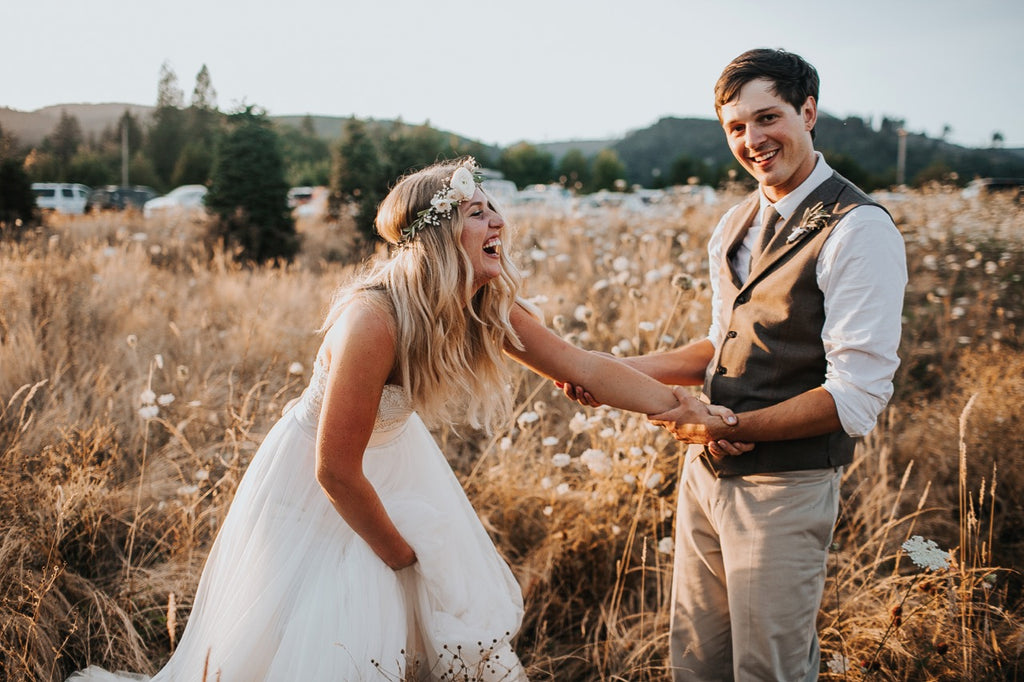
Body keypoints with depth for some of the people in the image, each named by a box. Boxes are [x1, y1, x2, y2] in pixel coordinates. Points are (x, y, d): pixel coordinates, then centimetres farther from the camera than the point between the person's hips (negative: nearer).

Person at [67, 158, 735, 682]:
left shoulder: (489, 307, -14)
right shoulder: (375, 319, -36)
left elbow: (585, 367, -8)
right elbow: (336, 471, -28)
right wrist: (403, 557, -13)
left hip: (395, 461, 7)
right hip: (315, 484, -7)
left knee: (462, 623, 9)